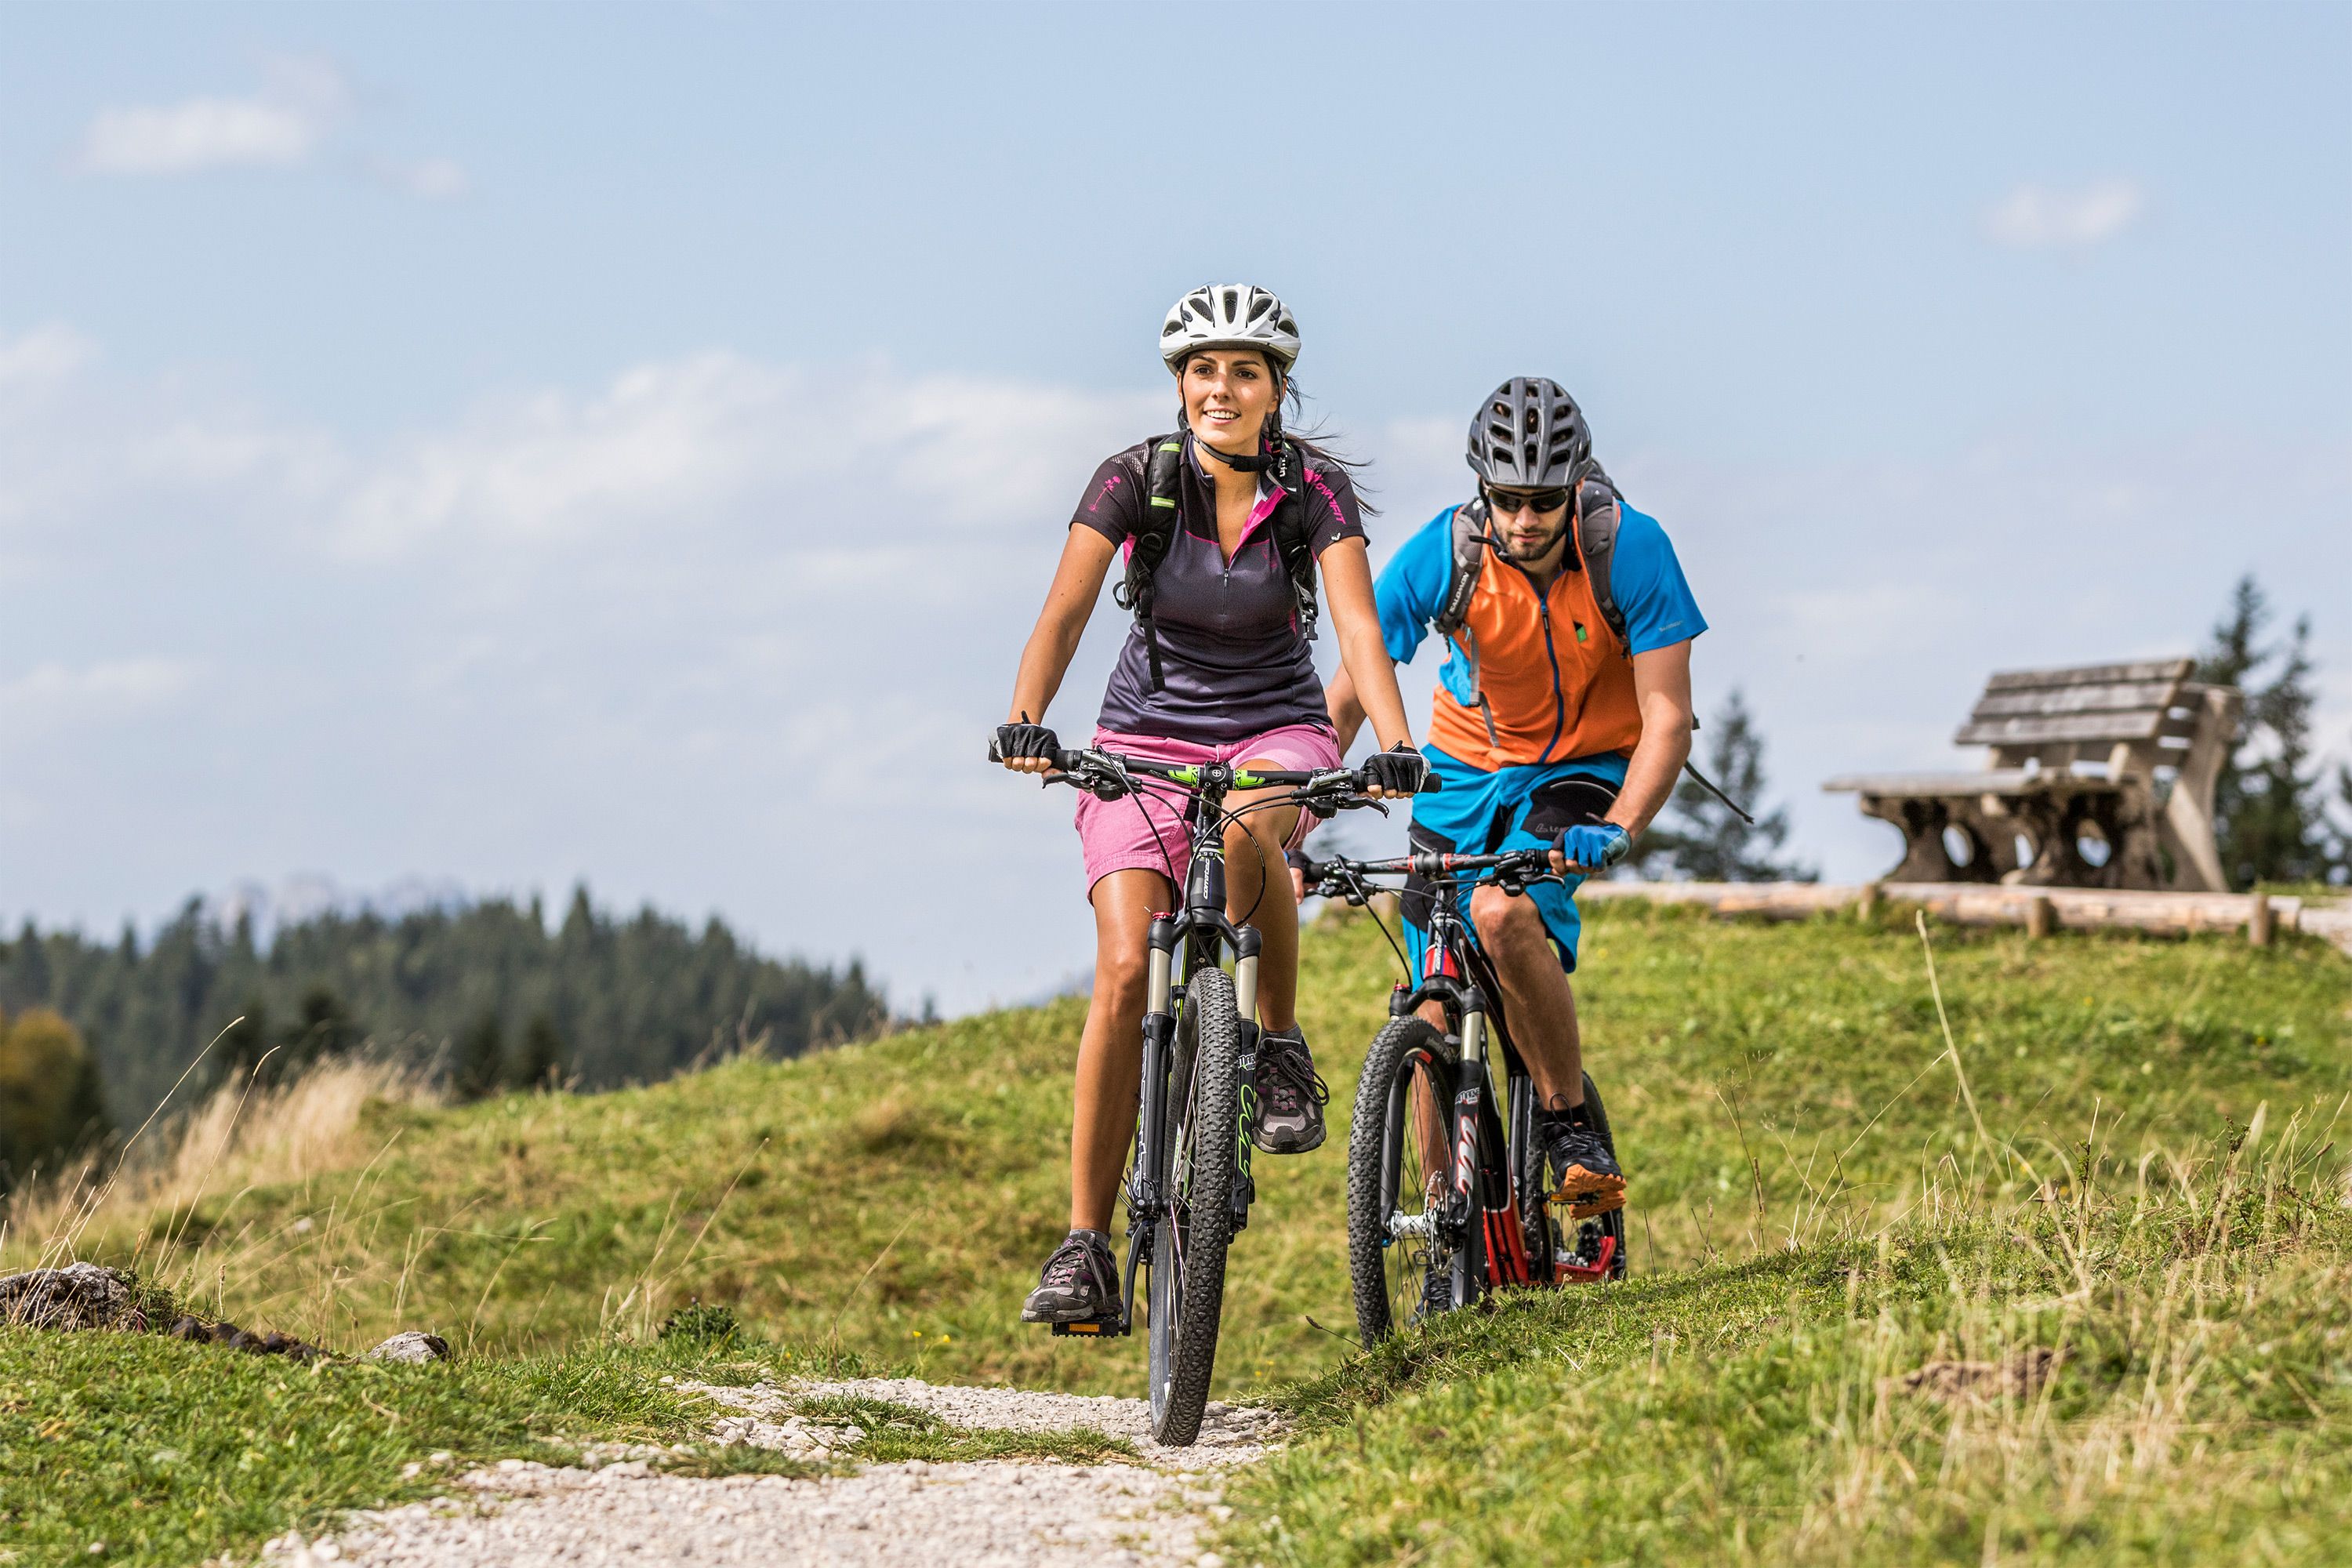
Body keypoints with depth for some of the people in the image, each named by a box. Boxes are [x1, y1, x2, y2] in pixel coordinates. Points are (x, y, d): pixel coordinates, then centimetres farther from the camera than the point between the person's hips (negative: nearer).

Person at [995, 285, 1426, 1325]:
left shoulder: (1314, 488, -12)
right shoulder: (1136, 478, -12)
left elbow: (1359, 623, -24)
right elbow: (1065, 610, -22)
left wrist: (1396, 746, -40)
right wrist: (1025, 719, -40)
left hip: (1274, 730, 0)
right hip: (1146, 737, 1)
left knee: (1245, 826, -39)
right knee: (1125, 972, -17)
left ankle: (1281, 1044, -15)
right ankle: (1085, 1247, -13)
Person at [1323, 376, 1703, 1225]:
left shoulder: (1631, 549, -24)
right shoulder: (1440, 556, -20)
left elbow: (1667, 718, -23)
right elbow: (1342, 702, -15)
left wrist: (1617, 831, -39)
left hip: (1583, 773, -2)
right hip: (1467, 769, 3)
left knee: (1503, 912, -33)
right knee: (1435, 1018, -2)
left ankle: (1569, 1120, -14)